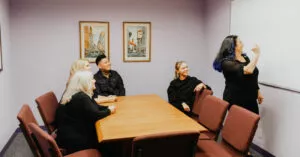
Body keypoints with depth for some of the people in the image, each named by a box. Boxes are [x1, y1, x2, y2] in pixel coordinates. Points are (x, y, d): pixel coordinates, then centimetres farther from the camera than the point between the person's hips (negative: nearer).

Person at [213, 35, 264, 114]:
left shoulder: (245, 57, 8)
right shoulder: (227, 62, -18)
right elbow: (248, 70, -30)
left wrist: (258, 92, 16)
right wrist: (257, 54, -18)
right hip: (235, 100, -7)